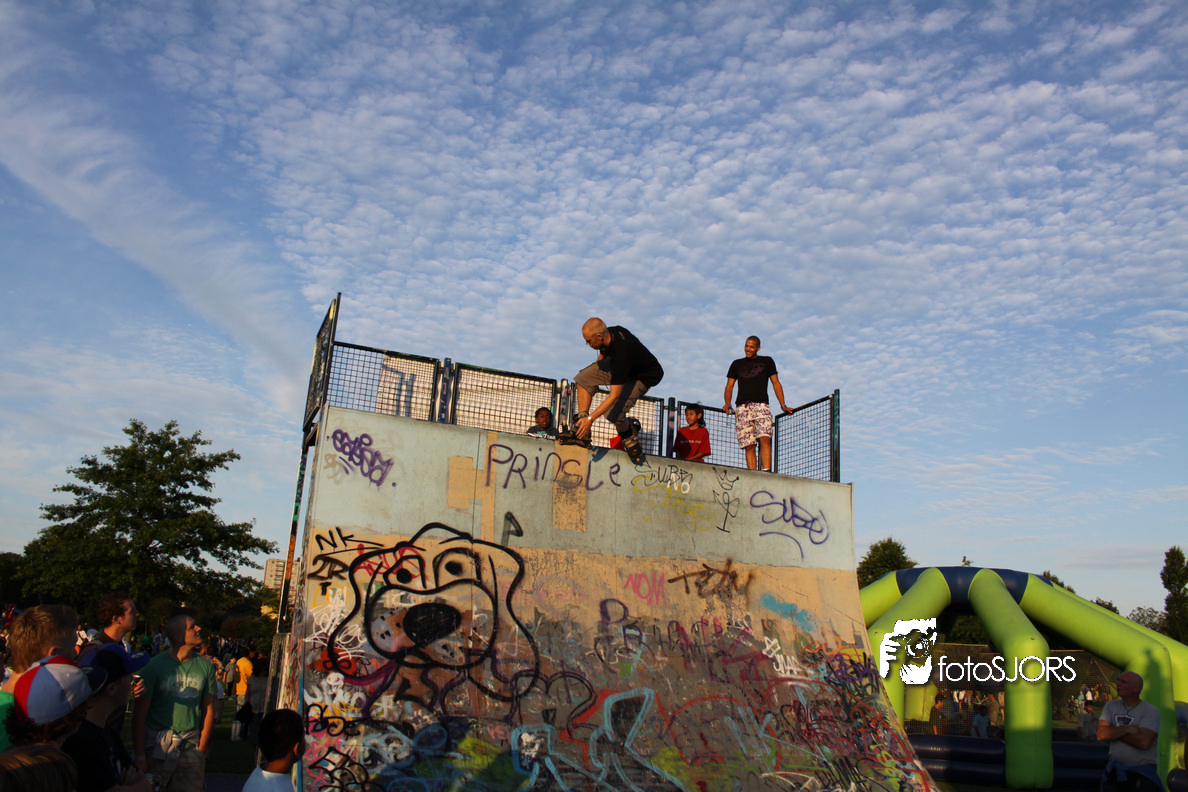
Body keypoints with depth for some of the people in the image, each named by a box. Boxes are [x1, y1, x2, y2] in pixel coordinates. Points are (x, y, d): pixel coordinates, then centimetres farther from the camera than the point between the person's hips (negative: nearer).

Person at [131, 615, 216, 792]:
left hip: (190, 746, 3)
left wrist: (202, 751, 5)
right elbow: (139, 713, -6)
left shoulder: (205, 666, 2)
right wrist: (139, 756, -8)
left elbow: (209, 710, 8)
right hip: (157, 744, -2)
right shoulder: (155, 665, -8)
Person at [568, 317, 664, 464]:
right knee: (583, 378, -4)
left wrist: (591, 418, -36)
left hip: (644, 377, -9)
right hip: (622, 368, 9)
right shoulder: (611, 332, -18)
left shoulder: (621, 354, -40)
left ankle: (630, 440, 6)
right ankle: (582, 433, -5)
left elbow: (614, 395, -37)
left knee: (613, 413, -26)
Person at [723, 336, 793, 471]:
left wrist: (783, 405, 5)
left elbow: (776, 383, 15)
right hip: (742, 408, 2)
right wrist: (728, 405, 0)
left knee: (765, 439, -22)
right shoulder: (737, 364, 23)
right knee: (749, 445, -7)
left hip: (761, 405, -1)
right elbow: (729, 386, 17)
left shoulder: (767, 361, 19)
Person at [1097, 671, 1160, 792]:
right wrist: (1128, 729, -16)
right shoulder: (1111, 706, 6)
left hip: (1143, 769, -3)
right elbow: (1101, 734, -7)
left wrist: (1114, 732, -11)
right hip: (1116, 767, 4)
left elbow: (1144, 742, -21)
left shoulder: (1150, 711, -7)